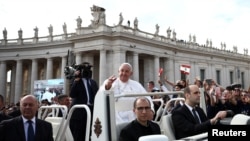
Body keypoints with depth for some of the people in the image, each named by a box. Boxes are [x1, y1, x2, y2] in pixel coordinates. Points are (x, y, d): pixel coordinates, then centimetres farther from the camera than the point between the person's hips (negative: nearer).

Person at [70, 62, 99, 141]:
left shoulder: (93, 82, 15)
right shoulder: (77, 82, 1)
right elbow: (72, 94, -13)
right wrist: (76, 80, -15)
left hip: (92, 110, 5)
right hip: (79, 111, -4)